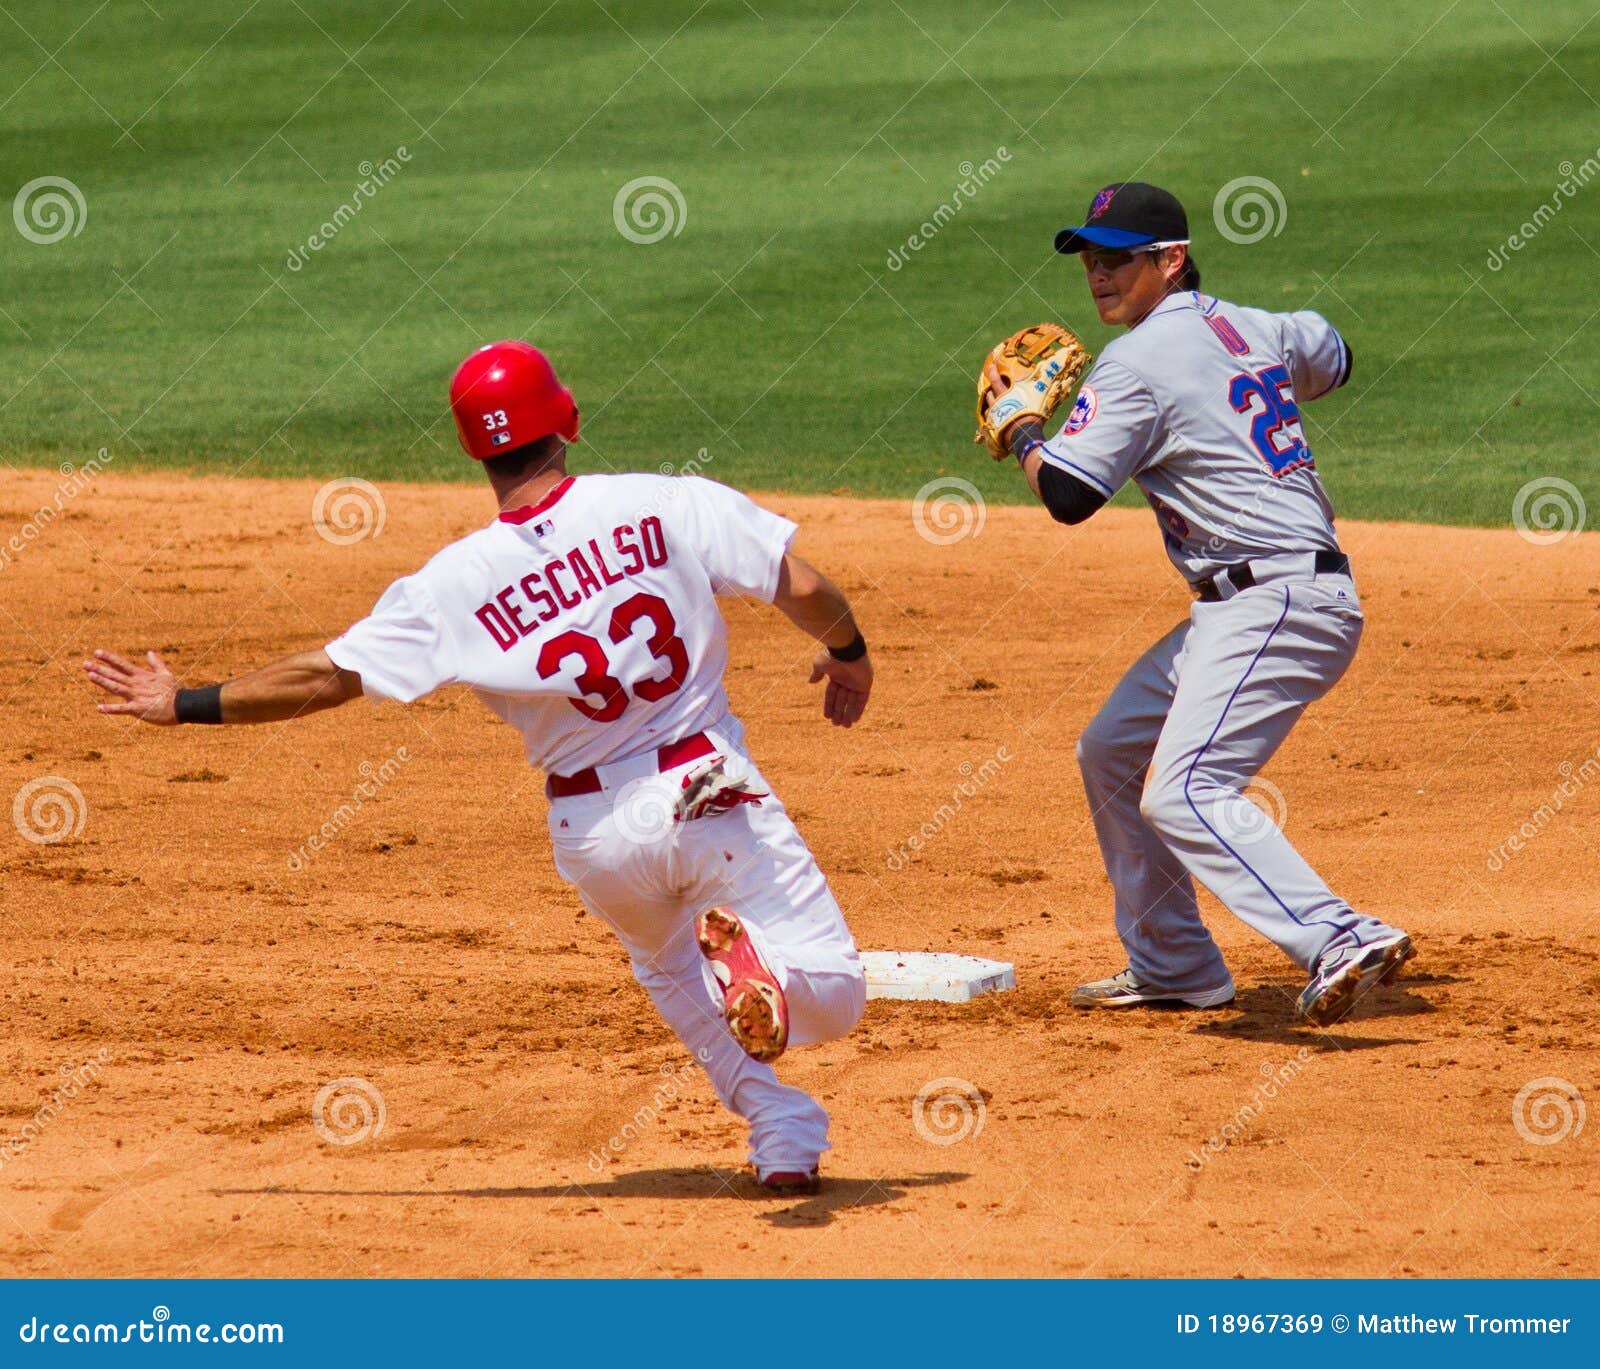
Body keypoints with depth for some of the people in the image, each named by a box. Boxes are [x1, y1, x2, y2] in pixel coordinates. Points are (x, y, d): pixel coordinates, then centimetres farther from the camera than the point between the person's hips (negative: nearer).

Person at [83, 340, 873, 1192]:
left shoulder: (459, 582, -8)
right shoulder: (667, 506, -10)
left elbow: (325, 677, -6)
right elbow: (803, 588, -11)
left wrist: (186, 706, 5)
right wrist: (848, 651, 12)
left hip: (597, 832, 2)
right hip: (714, 792, -2)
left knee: (667, 969, 32)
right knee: (831, 1002, 3)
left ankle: (784, 1135, 15)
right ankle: (759, 969, -32)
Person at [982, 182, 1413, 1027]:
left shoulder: (1138, 361, -11)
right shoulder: (1253, 328, 15)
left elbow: (1068, 495, -14)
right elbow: (1328, 358, 36)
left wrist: (1018, 434, 4)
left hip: (1275, 602, -10)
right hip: (1242, 609, 10)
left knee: (1184, 792, -23)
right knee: (1113, 752, 20)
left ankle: (1343, 943, -36)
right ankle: (1172, 966, 26)